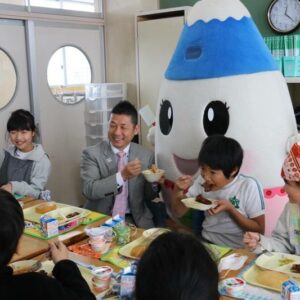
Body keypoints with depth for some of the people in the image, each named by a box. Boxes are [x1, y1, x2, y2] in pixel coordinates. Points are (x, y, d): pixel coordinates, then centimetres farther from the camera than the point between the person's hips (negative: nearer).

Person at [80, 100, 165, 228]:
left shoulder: (147, 155, 2)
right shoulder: (92, 154, -4)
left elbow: (149, 196, 8)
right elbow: (88, 190, -17)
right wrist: (122, 175, -27)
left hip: (136, 220, 3)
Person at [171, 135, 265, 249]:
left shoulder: (249, 186, -16)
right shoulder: (202, 180, -2)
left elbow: (259, 230, -9)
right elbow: (178, 213, 4)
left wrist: (230, 209, -21)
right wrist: (178, 191, -15)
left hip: (237, 250, -3)